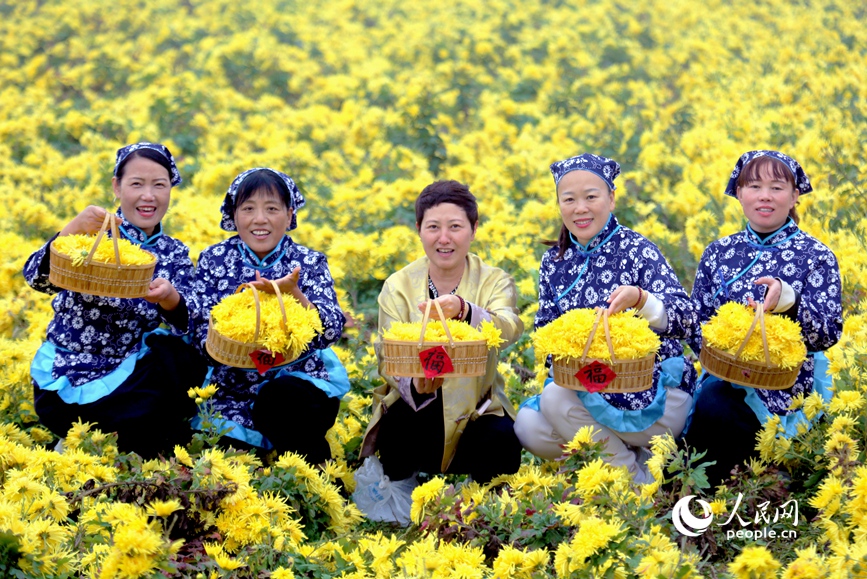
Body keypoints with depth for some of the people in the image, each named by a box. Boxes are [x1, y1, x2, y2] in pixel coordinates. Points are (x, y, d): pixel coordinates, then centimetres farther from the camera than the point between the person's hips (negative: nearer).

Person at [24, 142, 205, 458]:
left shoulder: (175, 254, 5)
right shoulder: (93, 232, -6)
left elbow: (189, 323, -10)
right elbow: (36, 277, -23)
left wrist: (168, 297, -33)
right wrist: (73, 229, -40)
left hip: (126, 374, 5)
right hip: (66, 379, -4)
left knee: (187, 364, -22)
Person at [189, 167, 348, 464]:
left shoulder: (309, 263, 0)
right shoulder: (214, 259, 3)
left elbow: (331, 332, -15)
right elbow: (201, 334, -4)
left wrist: (292, 293, -31)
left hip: (295, 380, -1)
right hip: (232, 392, 1)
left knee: (279, 399, -34)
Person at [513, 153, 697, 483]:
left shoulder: (637, 251, -8)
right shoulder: (554, 262, 9)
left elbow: (685, 320, -20)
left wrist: (639, 298, -40)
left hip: (653, 395, -6)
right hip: (587, 388, 6)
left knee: (557, 398, -27)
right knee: (528, 426, -20)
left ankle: (641, 485, -10)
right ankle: (631, 454, 2)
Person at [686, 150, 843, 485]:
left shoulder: (816, 256, 2)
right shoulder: (718, 253, 12)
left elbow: (829, 333, -8)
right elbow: (697, 329, 12)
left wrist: (787, 300, -27)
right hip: (726, 376, 4)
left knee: (713, 403, -33)